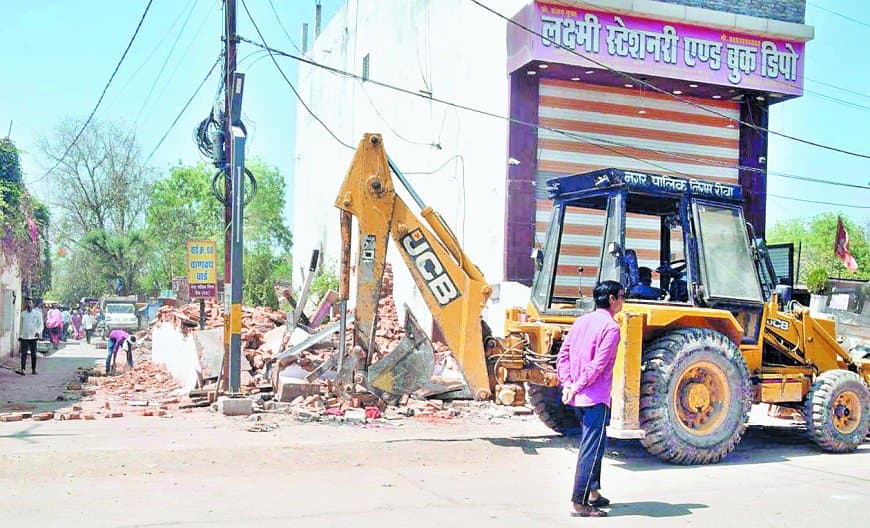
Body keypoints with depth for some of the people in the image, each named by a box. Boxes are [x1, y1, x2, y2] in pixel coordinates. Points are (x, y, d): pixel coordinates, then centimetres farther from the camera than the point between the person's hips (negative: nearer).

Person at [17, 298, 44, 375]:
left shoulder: (38, 313, 1)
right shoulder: (23, 313, 8)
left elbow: (41, 324, -1)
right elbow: (21, 325, 16)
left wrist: (38, 332, -19)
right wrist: (19, 335, 15)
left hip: (33, 337, -1)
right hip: (24, 337, 1)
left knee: (33, 354, 5)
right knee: (24, 353, -8)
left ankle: (33, 369, 13)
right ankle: (22, 369, -15)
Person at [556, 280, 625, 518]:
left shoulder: (581, 321, 11)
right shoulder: (611, 327, -12)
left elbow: (563, 355, 7)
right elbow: (598, 364, -19)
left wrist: (567, 384, 0)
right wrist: (577, 388, -14)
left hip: (577, 398, 8)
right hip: (596, 398, -8)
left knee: (592, 445, 21)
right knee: (591, 449, -4)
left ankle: (593, 492, 30)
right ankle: (579, 503, -4)